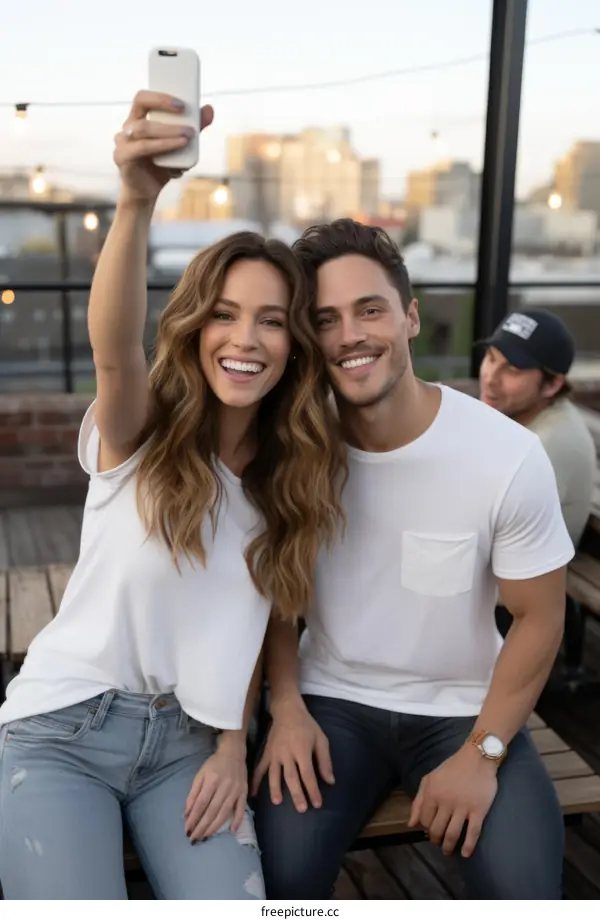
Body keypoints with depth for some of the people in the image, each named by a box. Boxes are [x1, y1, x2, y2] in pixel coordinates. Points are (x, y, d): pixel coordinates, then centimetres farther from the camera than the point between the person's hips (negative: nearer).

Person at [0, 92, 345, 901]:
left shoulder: (294, 475, 1)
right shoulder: (138, 434, -9)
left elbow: (260, 620, 7)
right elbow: (114, 349, -32)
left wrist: (234, 744, -2)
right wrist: (137, 200, -48)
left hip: (191, 737, 3)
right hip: (66, 724, -2)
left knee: (235, 899, -12)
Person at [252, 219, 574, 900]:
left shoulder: (508, 455, -17)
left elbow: (538, 618, -7)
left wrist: (482, 753, -12)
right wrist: (287, 707, -7)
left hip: (464, 708, 0)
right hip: (333, 700, 1)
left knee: (520, 887, -20)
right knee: (280, 869, -21)